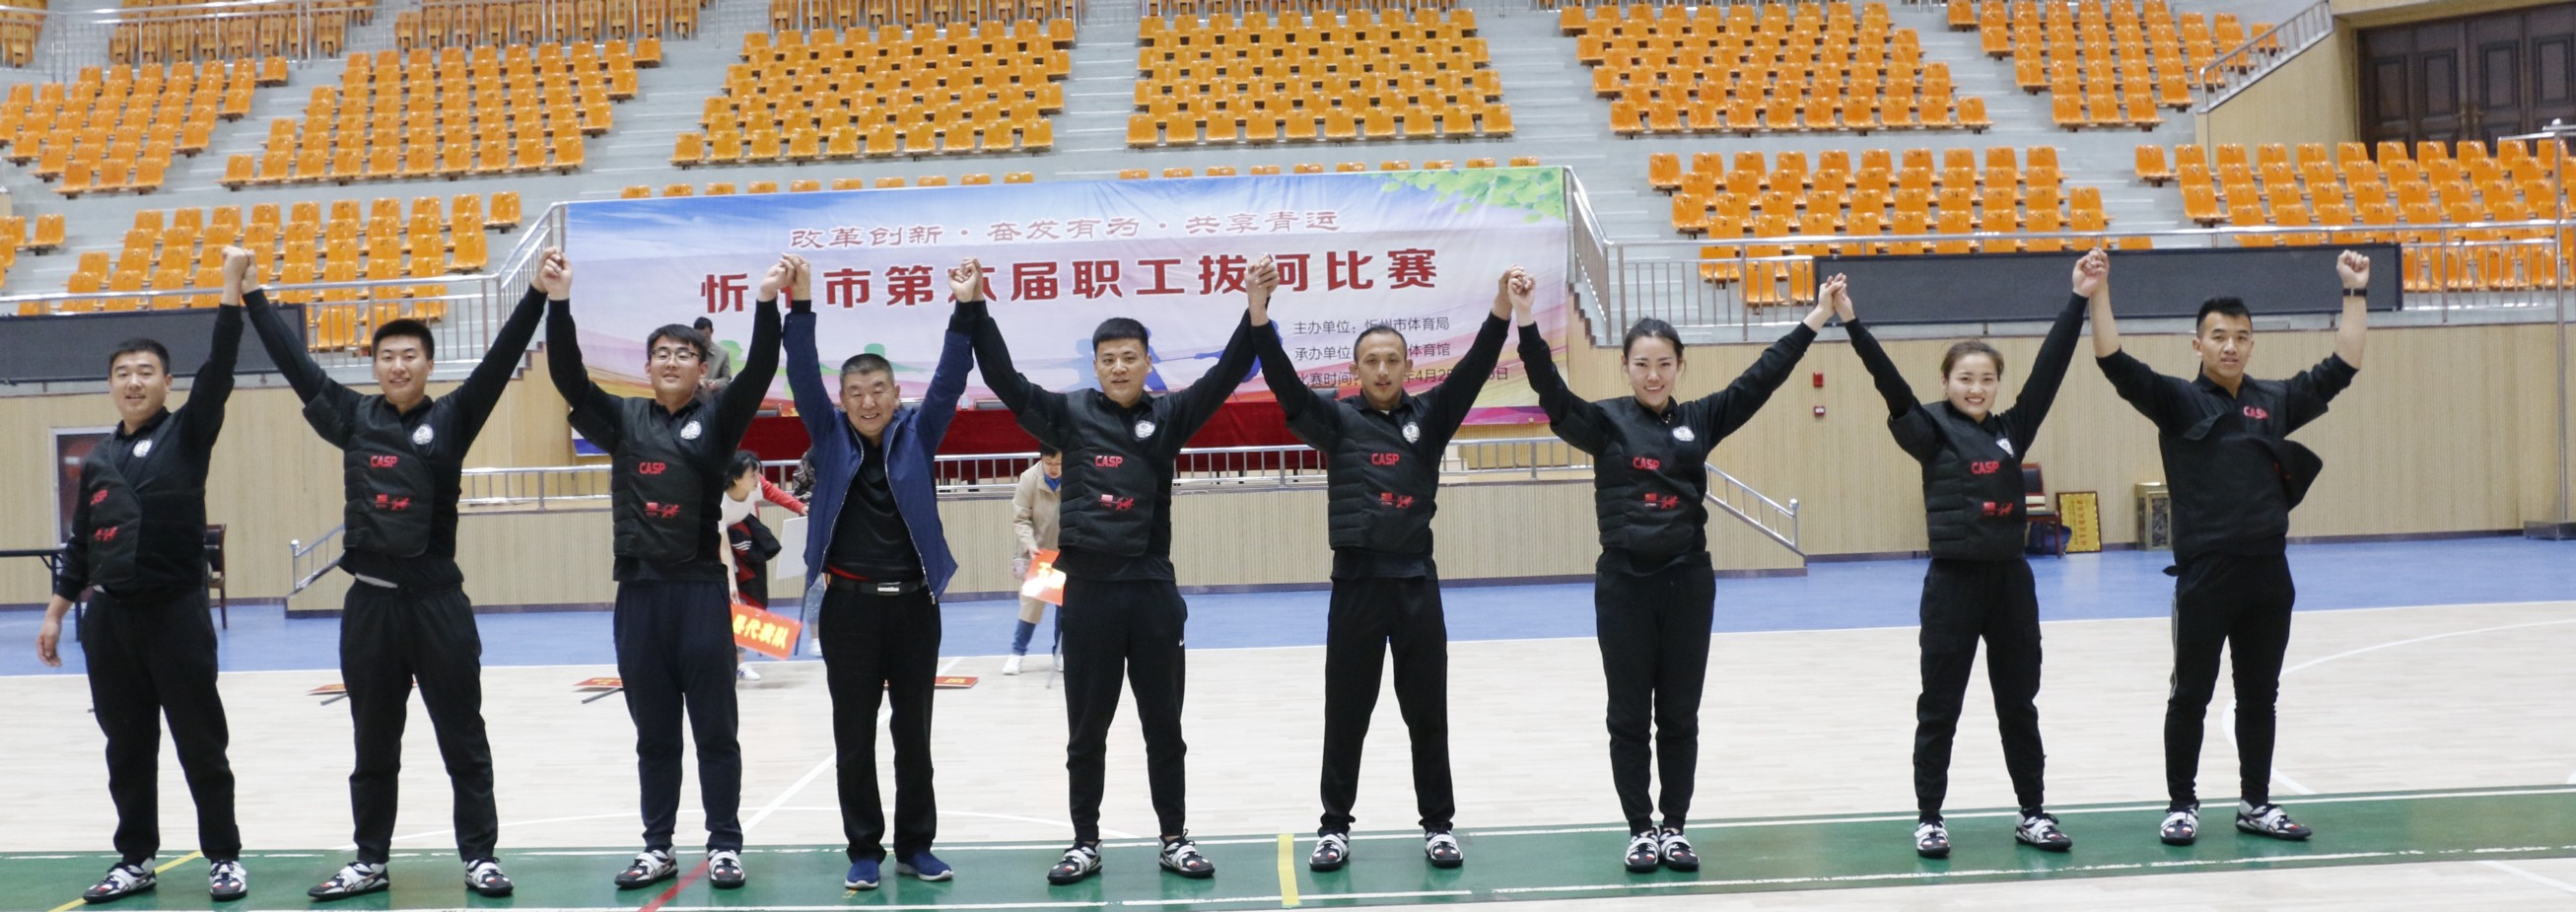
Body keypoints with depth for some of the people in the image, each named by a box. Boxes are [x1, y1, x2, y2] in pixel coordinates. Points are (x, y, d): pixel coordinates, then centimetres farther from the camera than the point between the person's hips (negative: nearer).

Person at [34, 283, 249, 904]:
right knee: (127, 748, 10)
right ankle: (136, 860, 20)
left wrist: (232, 291, -22)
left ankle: (223, 858, 10)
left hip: (177, 613, -4)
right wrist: (55, 613, 13)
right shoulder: (99, 459, 10)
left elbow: (218, 371, -14)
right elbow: (80, 543, 15)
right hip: (109, 618, 4)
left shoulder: (187, 435, -1)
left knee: (201, 743, 1)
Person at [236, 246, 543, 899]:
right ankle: (370, 862, 22)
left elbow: (501, 359, -9)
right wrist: (247, 291, 7)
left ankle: (480, 857, 12)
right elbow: (293, 360, 8)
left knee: (463, 740, 5)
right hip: (369, 603, 3)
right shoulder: (352, 419, 6)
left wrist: (539, 294, -18)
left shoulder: (452, 418, 0)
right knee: (373, 746, 12)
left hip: (438, 601, -3)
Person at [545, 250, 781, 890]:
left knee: (715, 729, 4)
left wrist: (767, 303, -25)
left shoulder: (717, 419, 2)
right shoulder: (622, 420, 8)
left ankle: (724, 846, 11)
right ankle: (658, 847, 18)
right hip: (638, 592, 2)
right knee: (653, 733, 10)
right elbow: (568, 376, -3)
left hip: (700, 589, -2)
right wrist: (558, 303, -16)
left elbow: (759, 371, -12)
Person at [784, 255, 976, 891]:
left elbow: (950, 380, -7)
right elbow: (803, 375, -5)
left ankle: (916, 845, 18)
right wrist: (800, 304, -17)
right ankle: (864, 849, 14)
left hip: (914, 603, 0)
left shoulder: (918, 432, 4)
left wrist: (965, 310, -19)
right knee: (854, 737, 4)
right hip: (849, 605, 0)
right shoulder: (830, 435, 4)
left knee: (913, 734, 8)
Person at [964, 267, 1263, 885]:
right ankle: (1085, 844, 19)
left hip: (1153, 590, 1)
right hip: (1089, 591, 0)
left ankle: (1175, 839, 21)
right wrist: (973, 308, -14)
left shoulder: (1168, 416, 3)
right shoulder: (1070, 414, 1)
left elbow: (1226, 377, -6)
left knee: (1164, 727, 10)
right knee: (1086, 731, 8)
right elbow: (1003, 379, -5)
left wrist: (1255, 311, -19)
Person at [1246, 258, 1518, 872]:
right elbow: (1284, 381, -10)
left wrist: (1503, 311, -23)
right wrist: (1259, 313, -25)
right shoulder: (1336, 419, 3)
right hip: (1356, 581, -1)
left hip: (1416, 580, 1)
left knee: (1427, 710, 8)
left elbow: (1473, 371, -7)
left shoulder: (1429, 416, 6)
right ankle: (1335, 826, 16)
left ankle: (1438, 824, 18)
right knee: (1345, 712, 6)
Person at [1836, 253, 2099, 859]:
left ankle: (2032, 815, 22)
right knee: (1939, 708, 3)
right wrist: (1850, 321, -25)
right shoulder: (1932, 433, -3)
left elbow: (2050, 367, 1)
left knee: (2019, 705, 12)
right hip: (1952, 582, -4)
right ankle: (1929, 818, 12)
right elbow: (1890, 382, -15)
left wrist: (2080, 299, -5)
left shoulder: (2012, 430, 5)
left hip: (2011, 580, 4)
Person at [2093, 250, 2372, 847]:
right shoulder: (2176, 401, -2)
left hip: (2268, 574, 4)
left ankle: (2255, 804, 23)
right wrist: (2099, 292, -23)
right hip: (2205, 574, -4)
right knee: (2191, 696, 4)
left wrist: (2355, 293, 11)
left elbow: (2341, 368, 13)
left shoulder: (2275, 401, 10)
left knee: (2259, 697, 12)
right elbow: (2114, 362, -13)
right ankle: (2181, 806, 14)